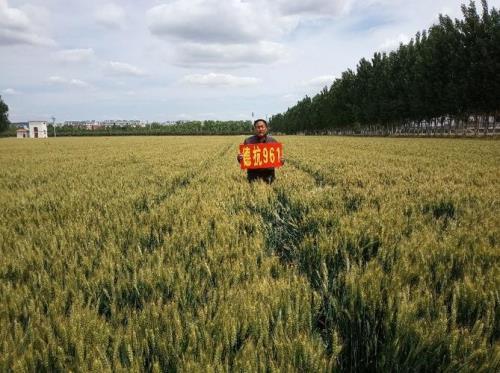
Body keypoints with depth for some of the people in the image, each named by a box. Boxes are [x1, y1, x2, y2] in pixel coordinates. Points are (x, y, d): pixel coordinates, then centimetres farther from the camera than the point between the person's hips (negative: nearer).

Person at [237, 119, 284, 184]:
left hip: (268, 174, 1)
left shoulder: (273, 141, 5)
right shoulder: (248, 141, 2)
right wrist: (239, 158, -16)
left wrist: (282, 161, -11)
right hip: (253, 174, -1)